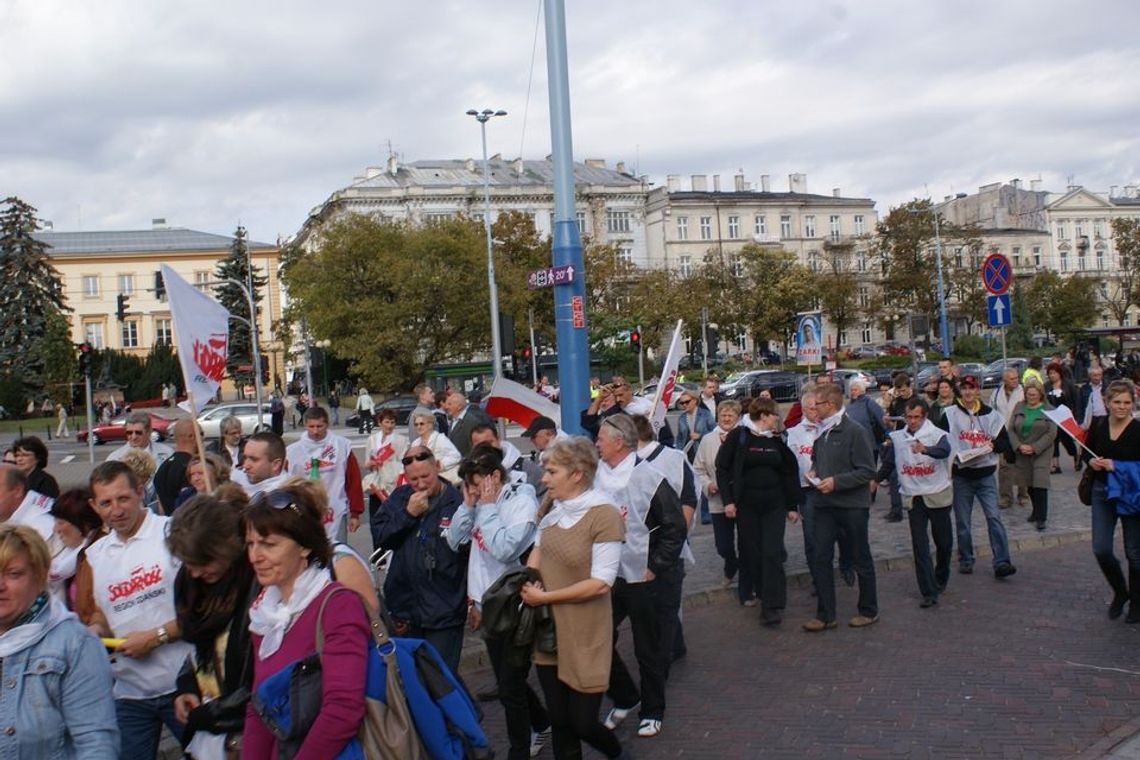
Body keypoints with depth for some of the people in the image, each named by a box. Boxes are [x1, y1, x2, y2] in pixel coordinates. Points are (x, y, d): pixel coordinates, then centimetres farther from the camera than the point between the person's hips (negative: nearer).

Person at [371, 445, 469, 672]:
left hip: (444, 611, -5)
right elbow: (378, 538, -2)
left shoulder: (457, 502, -14)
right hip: (404, 608, 5)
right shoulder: (399, 498, 3)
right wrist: (408, 514, -13)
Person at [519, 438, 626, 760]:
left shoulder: (604, 514, -18)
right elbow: (537, 550, 14)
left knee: (583, 724, 5)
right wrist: (527, 585, -7)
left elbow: (601, 583, -20)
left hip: (584, 638, -6)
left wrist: (545, 597, -16)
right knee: (560, 723, 12)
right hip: (548, 633, 6)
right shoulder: (553, 510, 3)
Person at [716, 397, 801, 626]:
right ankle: (765, 595, 24)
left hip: (774, 504, 2)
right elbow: (722, 468, -3)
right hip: (746, 506, -2)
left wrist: (792, 506, 9)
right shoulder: (739, 436, -4)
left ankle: (772, 607, -7)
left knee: (772, 553, -7)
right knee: (752, 554, 5)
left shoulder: (777, 439, 6)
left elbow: (789, 473, 12)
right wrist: (728, 500, -10)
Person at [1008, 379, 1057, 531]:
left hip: (1041, 452, -4)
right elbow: (1010, 429, 4)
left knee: (1040, 484, -11)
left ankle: (1041, 517, -3)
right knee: (1029, 484, 11)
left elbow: (1052, 433, -8)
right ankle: (1036, 511, 30)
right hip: (1022, 454, 4)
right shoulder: (1019, 408, 6)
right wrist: (1019, 446, -11)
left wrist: (1034, 448, -15)